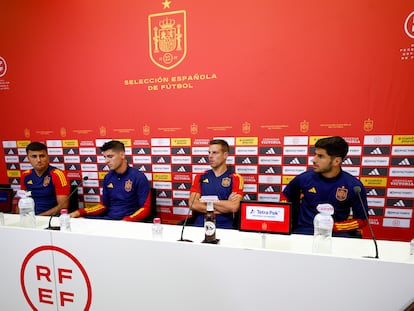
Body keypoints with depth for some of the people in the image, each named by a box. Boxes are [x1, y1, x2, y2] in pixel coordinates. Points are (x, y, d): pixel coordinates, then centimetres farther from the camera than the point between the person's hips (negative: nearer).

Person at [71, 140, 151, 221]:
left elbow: (145, 209, -11)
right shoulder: (108, 177, 8)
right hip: (108, 218, 5)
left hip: (129, 221, -5)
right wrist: (80, 212, 2)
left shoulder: (139, 177, -11)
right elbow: (104, 205, 16)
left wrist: (126, 221, -26)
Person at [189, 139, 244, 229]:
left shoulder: (235, 178, 2)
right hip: (200, 225, 2)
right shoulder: (200, 177, 10)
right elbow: (193, 204, -3)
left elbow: (234, 207, -12)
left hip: (224, 227, -1)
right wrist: (225, 205, -6)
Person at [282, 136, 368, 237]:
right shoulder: (303, 178, -2)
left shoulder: (354, 185, -4)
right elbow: (285, 199, 15)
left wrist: (333, 227, -10)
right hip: (305, 230, 0)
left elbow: (362, 220, 6)